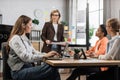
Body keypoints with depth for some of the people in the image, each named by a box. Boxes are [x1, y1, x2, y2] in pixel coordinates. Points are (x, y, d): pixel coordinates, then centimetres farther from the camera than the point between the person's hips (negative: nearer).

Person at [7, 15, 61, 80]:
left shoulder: (25, 38, 18)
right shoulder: (16, 39, -12)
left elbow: (33, 52, 15)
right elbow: (25, 57, -21)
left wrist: (47, 54, -1)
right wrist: (44, 56, -23)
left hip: (27, 67, 8)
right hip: (19, 72, -8)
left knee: (52, 69, -17)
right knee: (52, 69, -25)